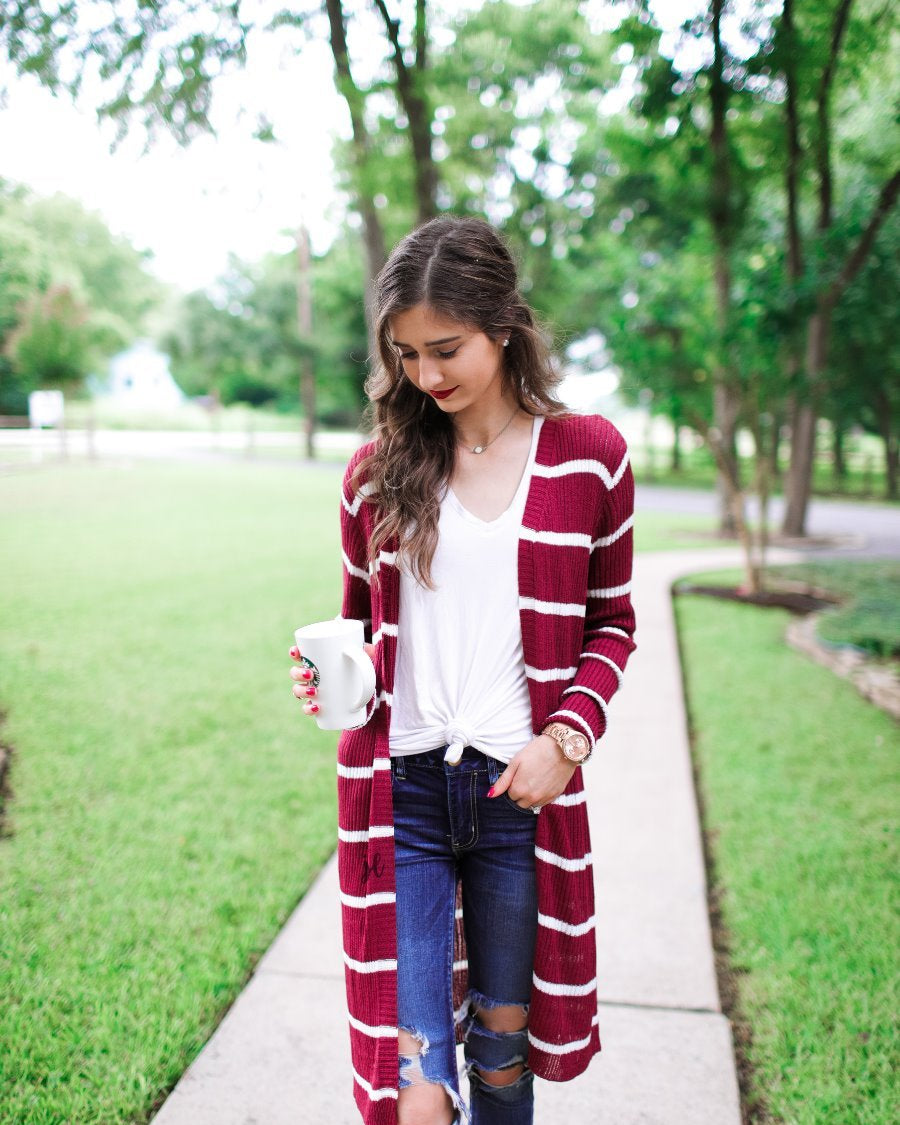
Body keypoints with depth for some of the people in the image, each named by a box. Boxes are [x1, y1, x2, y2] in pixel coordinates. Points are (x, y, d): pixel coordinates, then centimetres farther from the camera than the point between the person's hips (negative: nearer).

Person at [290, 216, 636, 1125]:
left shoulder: (589, 456, -1)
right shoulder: (380, 469, 3)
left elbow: (610, 623, 7)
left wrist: (567, 736, -7)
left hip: (520, 788, 0)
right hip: (399, 787, 0)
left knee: (503, 1041, 17)